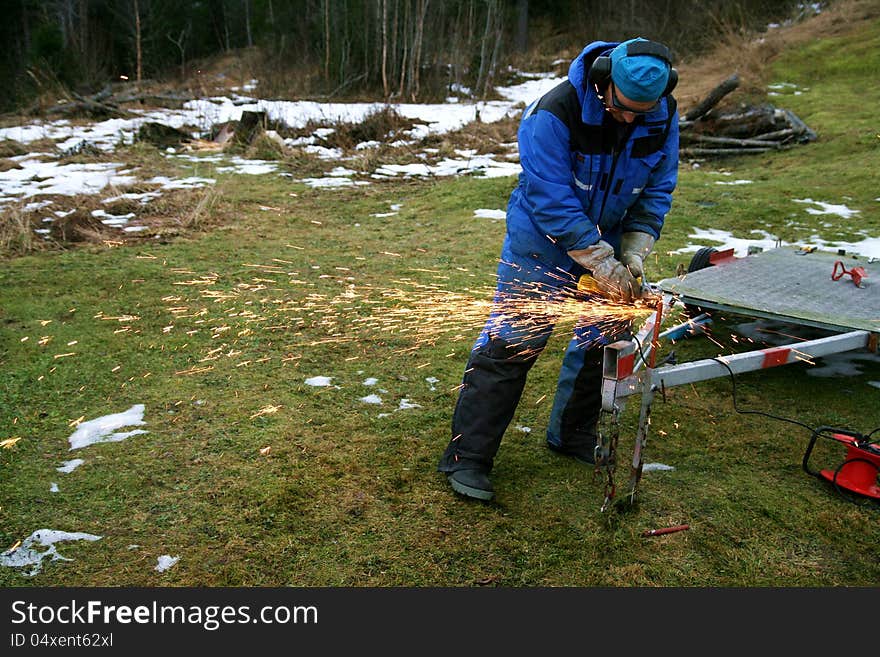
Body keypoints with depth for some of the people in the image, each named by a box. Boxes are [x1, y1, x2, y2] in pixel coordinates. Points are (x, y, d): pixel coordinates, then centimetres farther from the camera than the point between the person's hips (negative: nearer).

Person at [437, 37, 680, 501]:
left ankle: (572, 437, 32)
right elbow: (552, 202, -27)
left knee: (599, 342, 11)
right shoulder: (555, 113, -27)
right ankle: (466, 457, 2)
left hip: (607, 241, 6)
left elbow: (657, 192, 1)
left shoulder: (663, 118, -9)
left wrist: (633, 257, -12)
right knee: (510, 344, -8)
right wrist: (604, 267, -27)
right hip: (544, 242, -5)